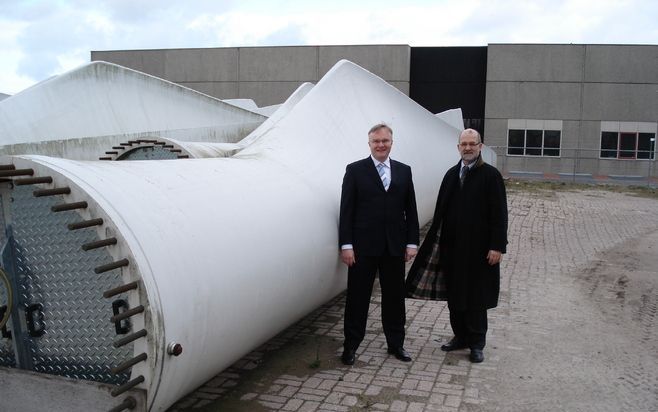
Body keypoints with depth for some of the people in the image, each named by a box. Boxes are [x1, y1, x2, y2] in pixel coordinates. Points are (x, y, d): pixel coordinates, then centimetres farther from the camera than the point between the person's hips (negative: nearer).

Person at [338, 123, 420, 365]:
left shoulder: (404, 171, 9)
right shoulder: (355, 170, -1)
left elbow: (410, 210, 9)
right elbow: (346, 210, -5)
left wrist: (412, 242, 3)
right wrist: (346, 245, -10)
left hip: (395, 246, 3)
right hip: (363, 246, -3)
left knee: (394, 297, 12)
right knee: (358, 298, 5)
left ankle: (396, 343, 27)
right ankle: (351, 346, 17)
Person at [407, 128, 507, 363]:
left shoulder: (491, 175, -6)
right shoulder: (452, 174, 9)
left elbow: (499, 214, -10)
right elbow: (441, 210, 12)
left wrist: (497, 246, -15)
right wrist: (438, 239, 9)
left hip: (478, 248, -5)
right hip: (452, 246, 5)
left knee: (475, 298, 4)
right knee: (454, 295, 12)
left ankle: (476, 343, 18)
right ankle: (460, 336, 27)